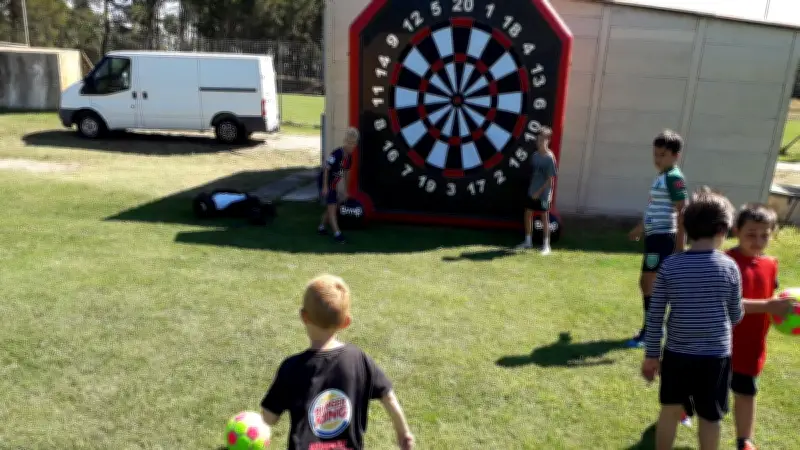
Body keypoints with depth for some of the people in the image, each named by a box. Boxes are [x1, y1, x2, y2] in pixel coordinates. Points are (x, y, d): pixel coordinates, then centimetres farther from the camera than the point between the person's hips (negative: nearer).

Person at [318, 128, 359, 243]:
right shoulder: (336, 154, -24)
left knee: (332, 207, 14)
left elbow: (345, 172, 13)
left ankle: (321, 227, 30)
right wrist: (325, 187, -24)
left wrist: (346, 188, 17)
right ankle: (337, 233, -10)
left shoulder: (349, 156, 1)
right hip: (326, 183, -8)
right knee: (332, 207, -10)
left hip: (333, 184, 8)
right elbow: (326, 169, -22)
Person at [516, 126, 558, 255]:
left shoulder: (550, 158, -15)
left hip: (543, 194, -7)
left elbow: (550, 179, -15)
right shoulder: (535, 155, 5)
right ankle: (528, 241, 25)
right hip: (532, 192, 7)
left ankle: (546, 245, 11)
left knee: (544, 217, 1)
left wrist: (539, 192, -15)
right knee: (528, 214, 11)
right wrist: (532, 188, 8)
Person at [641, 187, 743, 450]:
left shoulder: (670, 266, -10)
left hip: (677, 353, 1)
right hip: (716, 355, 0)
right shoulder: (730, 266, -10)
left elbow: (654, 315, -6)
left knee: (671, 409, 17)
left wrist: (651, 354, 4)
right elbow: (736, 316, 1)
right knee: (710, 419, 14)